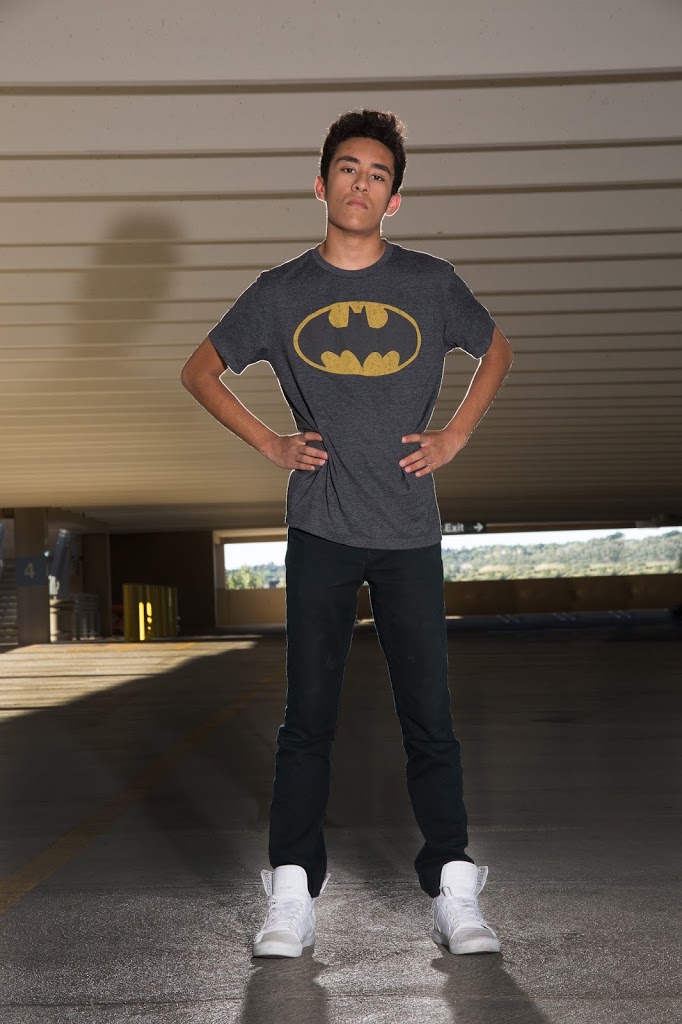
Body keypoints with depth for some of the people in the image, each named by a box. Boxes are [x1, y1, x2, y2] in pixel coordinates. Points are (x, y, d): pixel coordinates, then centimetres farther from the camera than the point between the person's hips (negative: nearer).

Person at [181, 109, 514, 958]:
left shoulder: (429, 283, 5)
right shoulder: (282, 292, 5)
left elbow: (496, 350, 21)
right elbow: (200, 371, 15)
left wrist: (454, 438, 8)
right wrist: (269, 444, 4)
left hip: (410, 531, 0)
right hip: (320, 530, 0)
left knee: (429, 716, 1)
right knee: (308, 715, 2)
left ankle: (454, 895, 9)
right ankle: (291, 898, 8)